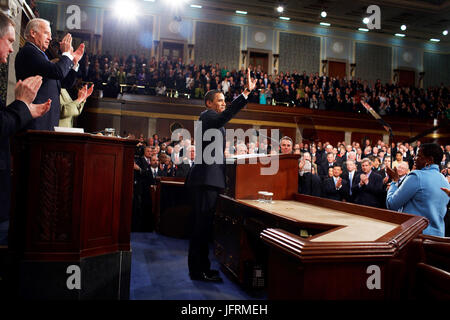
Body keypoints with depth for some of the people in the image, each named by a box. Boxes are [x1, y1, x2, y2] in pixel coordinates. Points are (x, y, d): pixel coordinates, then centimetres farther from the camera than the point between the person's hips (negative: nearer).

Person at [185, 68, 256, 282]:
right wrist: (246, 92, -31)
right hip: (206, 178, -11)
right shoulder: (207, 116, -6)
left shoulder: (212, 119, 25)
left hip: (208, 178, 11)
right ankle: (199, 271, -1)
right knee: (202, 225, -7)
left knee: (203, 225, 13)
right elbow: (225, 115, -28)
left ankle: (200, 267, 22)